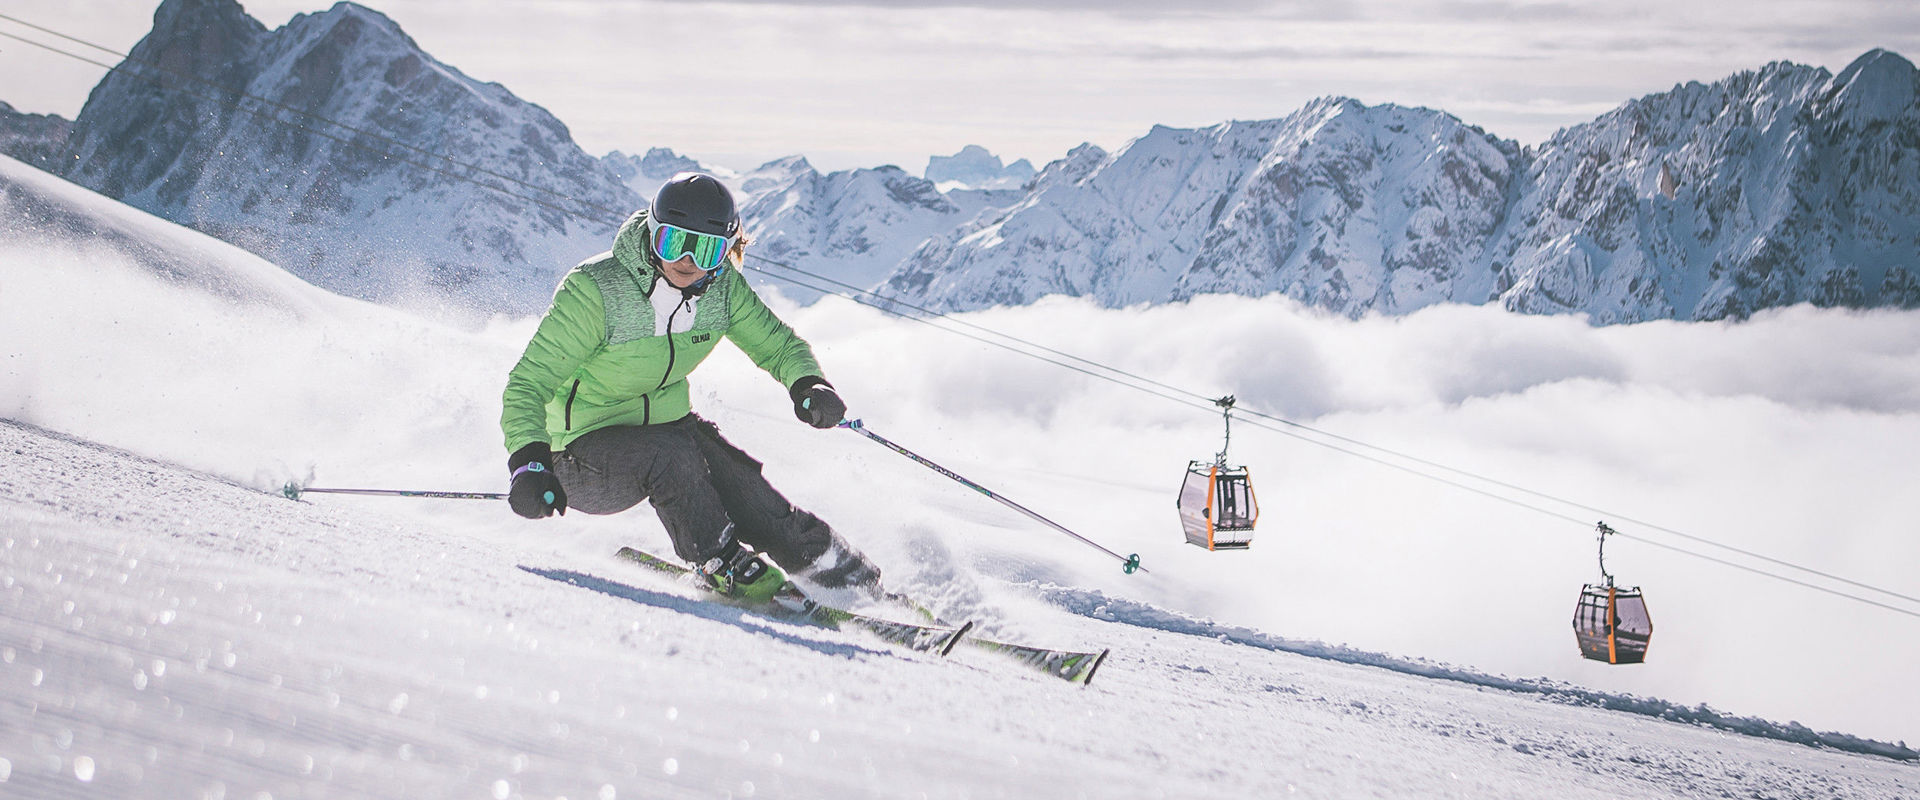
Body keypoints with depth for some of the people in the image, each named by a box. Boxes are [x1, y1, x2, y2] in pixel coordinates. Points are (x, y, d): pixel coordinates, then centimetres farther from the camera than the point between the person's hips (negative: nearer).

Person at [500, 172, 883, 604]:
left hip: (671, 422, 5)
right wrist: (528, 462, -42)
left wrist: (807, 384, -21)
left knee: (767, 516, -12)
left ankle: (861, 588, 6)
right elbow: (527, 385, -24)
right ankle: (726, 567, -15)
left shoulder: (721, 286, -10)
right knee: (669, 455, -35)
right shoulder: (593, 291, -26)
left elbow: (776, 343, 3)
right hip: (586, 450, -4)